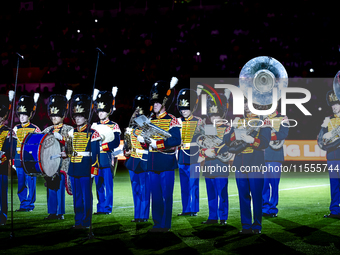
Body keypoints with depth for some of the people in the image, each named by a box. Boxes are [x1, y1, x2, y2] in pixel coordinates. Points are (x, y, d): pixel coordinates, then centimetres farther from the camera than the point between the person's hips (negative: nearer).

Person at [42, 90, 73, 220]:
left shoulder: (68, 129, 0)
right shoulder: (48, 130, 15)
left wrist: (61, 138, -23)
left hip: (62, 162, -5)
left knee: (60, 187, -4)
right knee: (51, 187, 6)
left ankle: (60, 213, 1)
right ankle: (52, 212, 13)